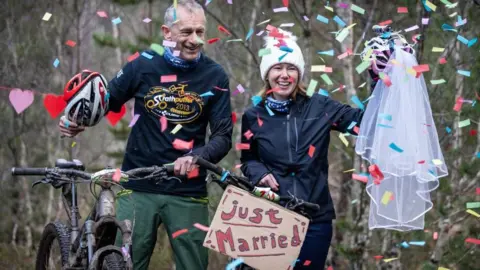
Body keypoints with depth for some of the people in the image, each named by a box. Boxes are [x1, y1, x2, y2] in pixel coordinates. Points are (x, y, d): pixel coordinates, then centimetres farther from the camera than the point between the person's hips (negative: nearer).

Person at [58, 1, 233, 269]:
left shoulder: (214, 76, -2)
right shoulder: (144, 65, 0)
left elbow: (223, 136, -3)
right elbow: (107, 100, 12)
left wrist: (197, 156, -23)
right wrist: (76, 120, -8)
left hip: (188, 191, 0)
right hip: (139, 187, 0)